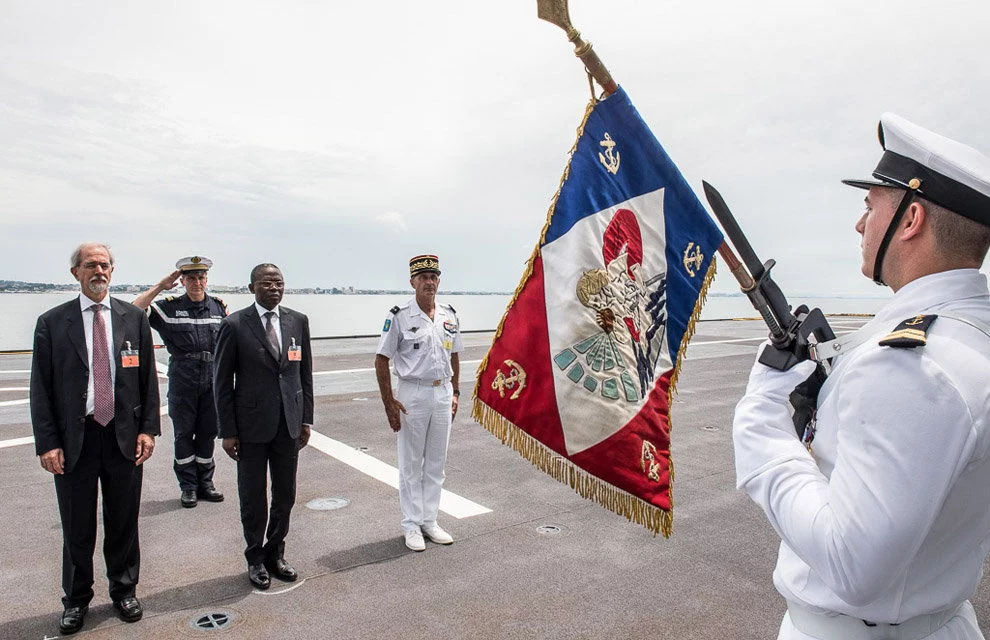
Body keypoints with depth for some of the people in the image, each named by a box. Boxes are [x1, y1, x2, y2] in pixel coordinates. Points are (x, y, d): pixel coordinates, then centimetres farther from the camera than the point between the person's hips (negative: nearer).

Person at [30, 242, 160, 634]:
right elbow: (41, 388, -1)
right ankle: (76, 600, 30)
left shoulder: (134, 318, 3)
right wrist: (47, 443, -7)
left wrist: (148, 428, -2)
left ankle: (124, 590, 32)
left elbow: (148, 378, 4)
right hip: (74, 438, -1)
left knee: (123, 522, 12)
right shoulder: (52, 323, 0)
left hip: (124, 436, 1)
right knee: (77, 528, 11)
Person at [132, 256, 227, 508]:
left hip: (212, 379, 2)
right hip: (182, 380, -2)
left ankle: (205, 482, 24)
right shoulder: (170, 307, -1)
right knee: (184, 434, 8)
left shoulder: (219, 307, 6)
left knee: (208, 433, 11)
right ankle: (188, 486, 20)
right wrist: (160, 286, -13)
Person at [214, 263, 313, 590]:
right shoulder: (234, 325, -7)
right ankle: (256, 559, 30)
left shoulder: (298, 321, 3)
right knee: (253, 498, 11)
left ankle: (275, 553, 33)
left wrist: (306, 419, 6)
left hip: (289, 424, 3)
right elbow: (222, 381, -4)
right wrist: (228, 431, -6)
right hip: (251, 426, -3)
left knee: (285, 496, 13)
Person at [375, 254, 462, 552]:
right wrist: (388, 401, -11)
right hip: (412, 395, -4)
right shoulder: (399, 316, -9)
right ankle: (411, 525, 19)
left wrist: (455, 392, 11)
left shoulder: (449, 315, 5)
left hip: (443, 393, 5)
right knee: (410, 464, 6)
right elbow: (381, 360, -7)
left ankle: (429, 521, 27)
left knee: (436, 463, 13)